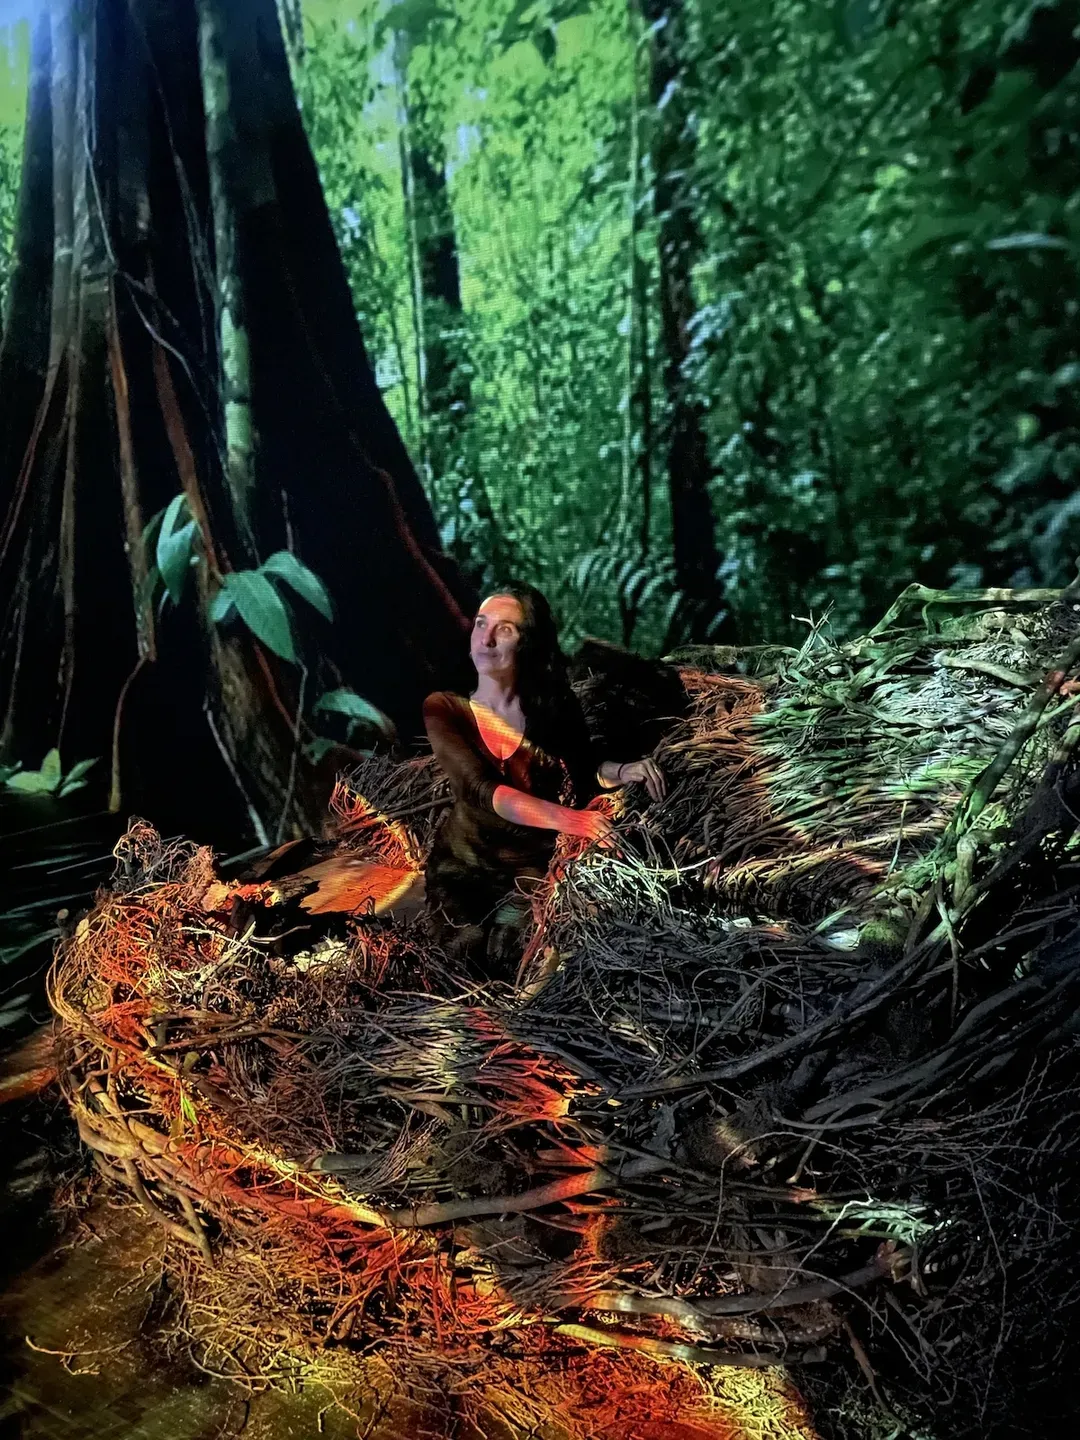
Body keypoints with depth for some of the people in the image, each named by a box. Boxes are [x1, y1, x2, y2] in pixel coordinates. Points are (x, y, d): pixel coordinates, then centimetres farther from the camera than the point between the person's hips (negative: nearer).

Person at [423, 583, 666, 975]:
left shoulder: (553, 704, -4)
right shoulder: (444, 709, -9)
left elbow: (585, 767, 8)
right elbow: (484, 790, -23)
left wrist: (623, 771, -17)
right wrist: (564, 817, -38)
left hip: (535, 863, 1)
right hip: (465, 864, 0)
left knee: (509, 956, -22)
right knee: (472, 950, -23)